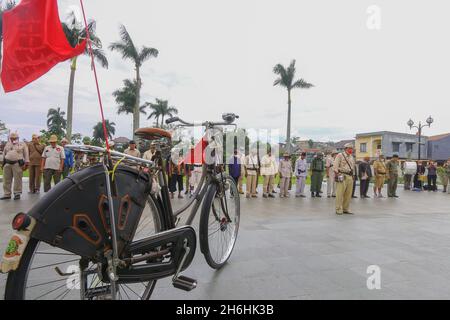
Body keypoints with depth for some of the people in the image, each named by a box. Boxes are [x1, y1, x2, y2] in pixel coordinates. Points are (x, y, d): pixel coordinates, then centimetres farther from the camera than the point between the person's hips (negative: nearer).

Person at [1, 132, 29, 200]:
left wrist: (26, 163, -5)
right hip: (7, 164, 5)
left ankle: (17, 193, 4)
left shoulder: (22, 144, 7)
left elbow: (26, 154, 2)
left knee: (17, 180, -3)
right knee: (6, 180, 6)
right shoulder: (7, 145, 19)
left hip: (17, 164, -4)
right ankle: (7, 194, 12)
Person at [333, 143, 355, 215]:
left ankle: (345, 209, 15)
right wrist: (337, 174, -15)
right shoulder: (340, 155, -1)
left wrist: (352, 175, 17)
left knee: (348, 194, 6)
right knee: (340, 194, -7)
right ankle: (339, 210, -2)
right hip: (342, 176, -7)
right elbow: (335, 166, -8)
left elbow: (353, 167, 26)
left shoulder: (351, 157, 20)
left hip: (350, 177, 7)